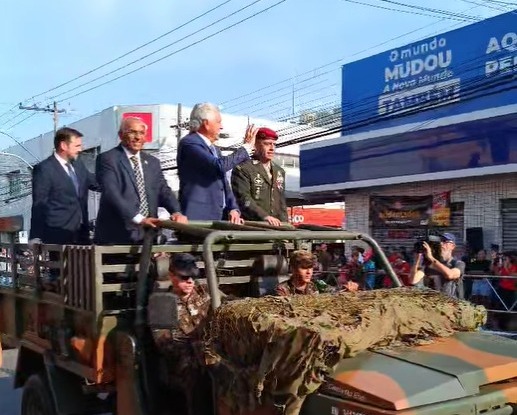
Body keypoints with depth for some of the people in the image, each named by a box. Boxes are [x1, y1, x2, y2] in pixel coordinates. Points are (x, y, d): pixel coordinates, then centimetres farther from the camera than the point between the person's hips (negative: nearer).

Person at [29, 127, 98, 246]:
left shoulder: (78, 165, 13)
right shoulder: (44, 169, -8)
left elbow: (96, 183, 26)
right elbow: (39, 205, -8)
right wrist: (36, 238, -10)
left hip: (81, 233, 7)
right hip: (58, 235, -7)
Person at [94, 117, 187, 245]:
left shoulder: (152, 162, 16)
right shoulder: (108, 159, -3)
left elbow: (163, 190, 8)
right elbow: (111, 193, -16)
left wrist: (176, 212, -13)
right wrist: (138, 218, -27)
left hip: (147, 236, 5)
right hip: (116, 236, -5)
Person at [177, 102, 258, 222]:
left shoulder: (215, 149, 20)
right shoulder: (189, 143, -9)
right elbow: (220, 166, -23)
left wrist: (233, 209, 3)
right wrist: (246, 147, -13)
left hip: (220, 217, 8)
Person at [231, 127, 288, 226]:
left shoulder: (280, 171, 20)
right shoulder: (242, 169, -3)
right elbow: (244, 199, -13)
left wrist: (283, 224, 8)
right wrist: (265, 217, -23)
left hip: (275, 226, 6)